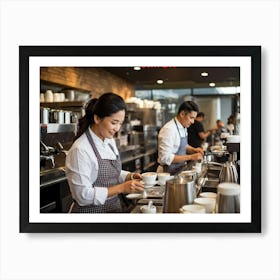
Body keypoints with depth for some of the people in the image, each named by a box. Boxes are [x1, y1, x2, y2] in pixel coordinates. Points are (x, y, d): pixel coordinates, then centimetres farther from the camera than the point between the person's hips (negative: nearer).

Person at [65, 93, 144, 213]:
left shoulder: (110, 140, 2)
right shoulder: (80, 150, -23)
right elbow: (83, 195, -23)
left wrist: (130, 176, -5)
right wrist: (121, 188, -26)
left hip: (114, 207, 7)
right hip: (91, 210, -7)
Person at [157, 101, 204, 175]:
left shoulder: (183, 128, 6)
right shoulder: (169, 130, -23)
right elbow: (165, 158, -27)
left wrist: (193, 150, 1)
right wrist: (190, 157, -26)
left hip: (179, 171, 8)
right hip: (168, 173, -8)